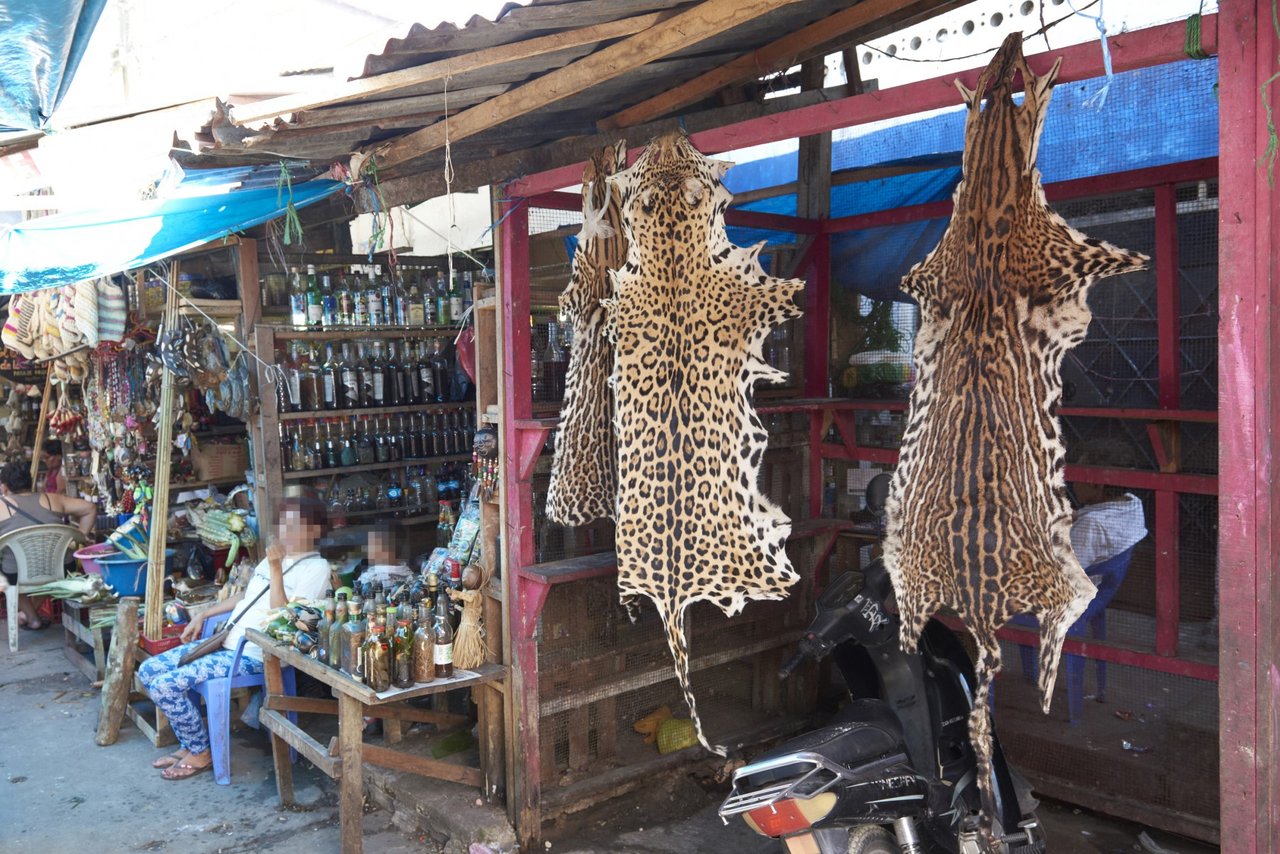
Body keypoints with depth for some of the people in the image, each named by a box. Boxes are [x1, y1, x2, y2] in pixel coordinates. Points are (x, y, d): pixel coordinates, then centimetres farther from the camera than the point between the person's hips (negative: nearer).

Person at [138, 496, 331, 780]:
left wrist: (275, 569, -27)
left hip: (252, 654, -9)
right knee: (148, 670, 6)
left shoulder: (316, 568, -14)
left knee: (164, 685, -17)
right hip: (225, 641, 10)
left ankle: (200, 753, 5)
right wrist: (202, 616, 20)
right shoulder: (276, 556, 14)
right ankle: (190, 744, 15)